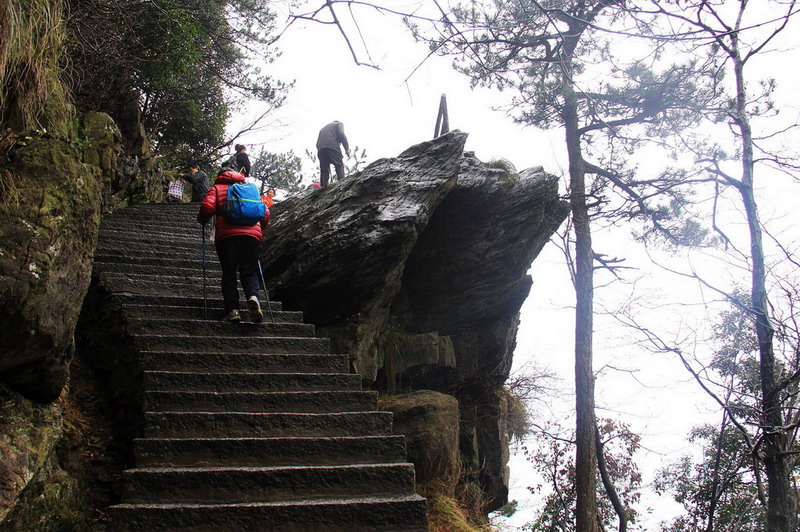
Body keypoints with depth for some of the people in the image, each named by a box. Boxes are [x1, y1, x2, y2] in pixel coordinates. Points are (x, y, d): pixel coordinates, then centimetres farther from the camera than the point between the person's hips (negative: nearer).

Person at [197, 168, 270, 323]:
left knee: (229, 274, 4)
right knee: (250, 272, 6)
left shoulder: (217, 188, 17)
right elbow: (265, 213, 18)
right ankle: (252, 297, -23)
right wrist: (260, 229, 33)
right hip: (252, 235, 2)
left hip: (227, 235, -2)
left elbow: (207, 206, -2)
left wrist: (202, 221, 17)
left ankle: (232, 309, -10)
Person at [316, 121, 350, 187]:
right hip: (332, 146, -5)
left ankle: (323, 186, -5)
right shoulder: (339, 124, 20)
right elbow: (341, 134, -2)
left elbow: (317, 144, 27)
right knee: (339, 166, -3)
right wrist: (347, 148, -5)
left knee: (324, 169, 5)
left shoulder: (323, 129, 37)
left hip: (321, 149, 5)